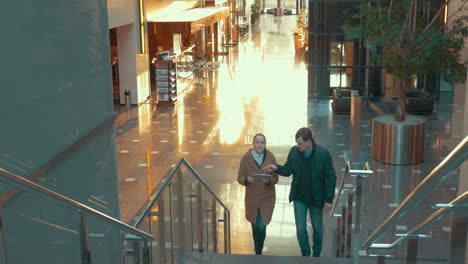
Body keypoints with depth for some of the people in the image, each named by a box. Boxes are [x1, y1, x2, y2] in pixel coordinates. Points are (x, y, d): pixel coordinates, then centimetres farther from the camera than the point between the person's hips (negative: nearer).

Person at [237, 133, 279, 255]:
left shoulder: (271, 158, -11)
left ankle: (258, 252, 16)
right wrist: (247, 180, -27)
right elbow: (240, 178, -6)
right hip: (252, 197, 1)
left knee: (261, 227, -8)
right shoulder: (246, 158, -12)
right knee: (255, 226, 15)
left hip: (267, 197, -1)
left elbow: (275, 178, -4)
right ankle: (258, 248, 42)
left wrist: (268, 180, -26)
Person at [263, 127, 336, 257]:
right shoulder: (294, 151, -10)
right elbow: (288, 171, 2)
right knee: (300, 228, 3)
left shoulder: (323, 153, -19)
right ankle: (305, 253, 27)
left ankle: (316, 254, 38)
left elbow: (331, 177, -12)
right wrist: (276, 168, -20)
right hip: (299, 198, 2)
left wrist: (329, 199, -12)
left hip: (316, 198, -2)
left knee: (317, 227, 15)